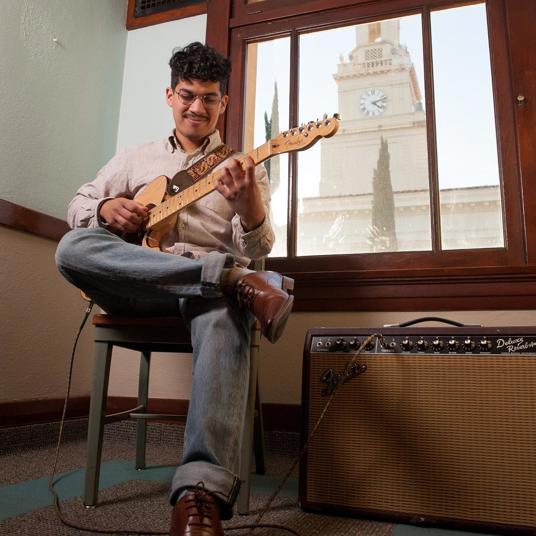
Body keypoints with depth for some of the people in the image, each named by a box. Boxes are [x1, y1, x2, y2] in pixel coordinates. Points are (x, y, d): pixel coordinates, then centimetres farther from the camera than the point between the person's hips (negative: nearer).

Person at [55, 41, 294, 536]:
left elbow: (258, 248, 1)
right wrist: (106, 208, -3)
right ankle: (238, 281, -35)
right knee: (73, 248, -29)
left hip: (208, 284, -2)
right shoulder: (137, 157, 23)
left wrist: (247, 201, -22)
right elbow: (78, 204, 22)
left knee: (225, 314, -40)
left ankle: (203, 491, -49)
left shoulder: (243, 167, 14)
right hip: (138, 286, 3)